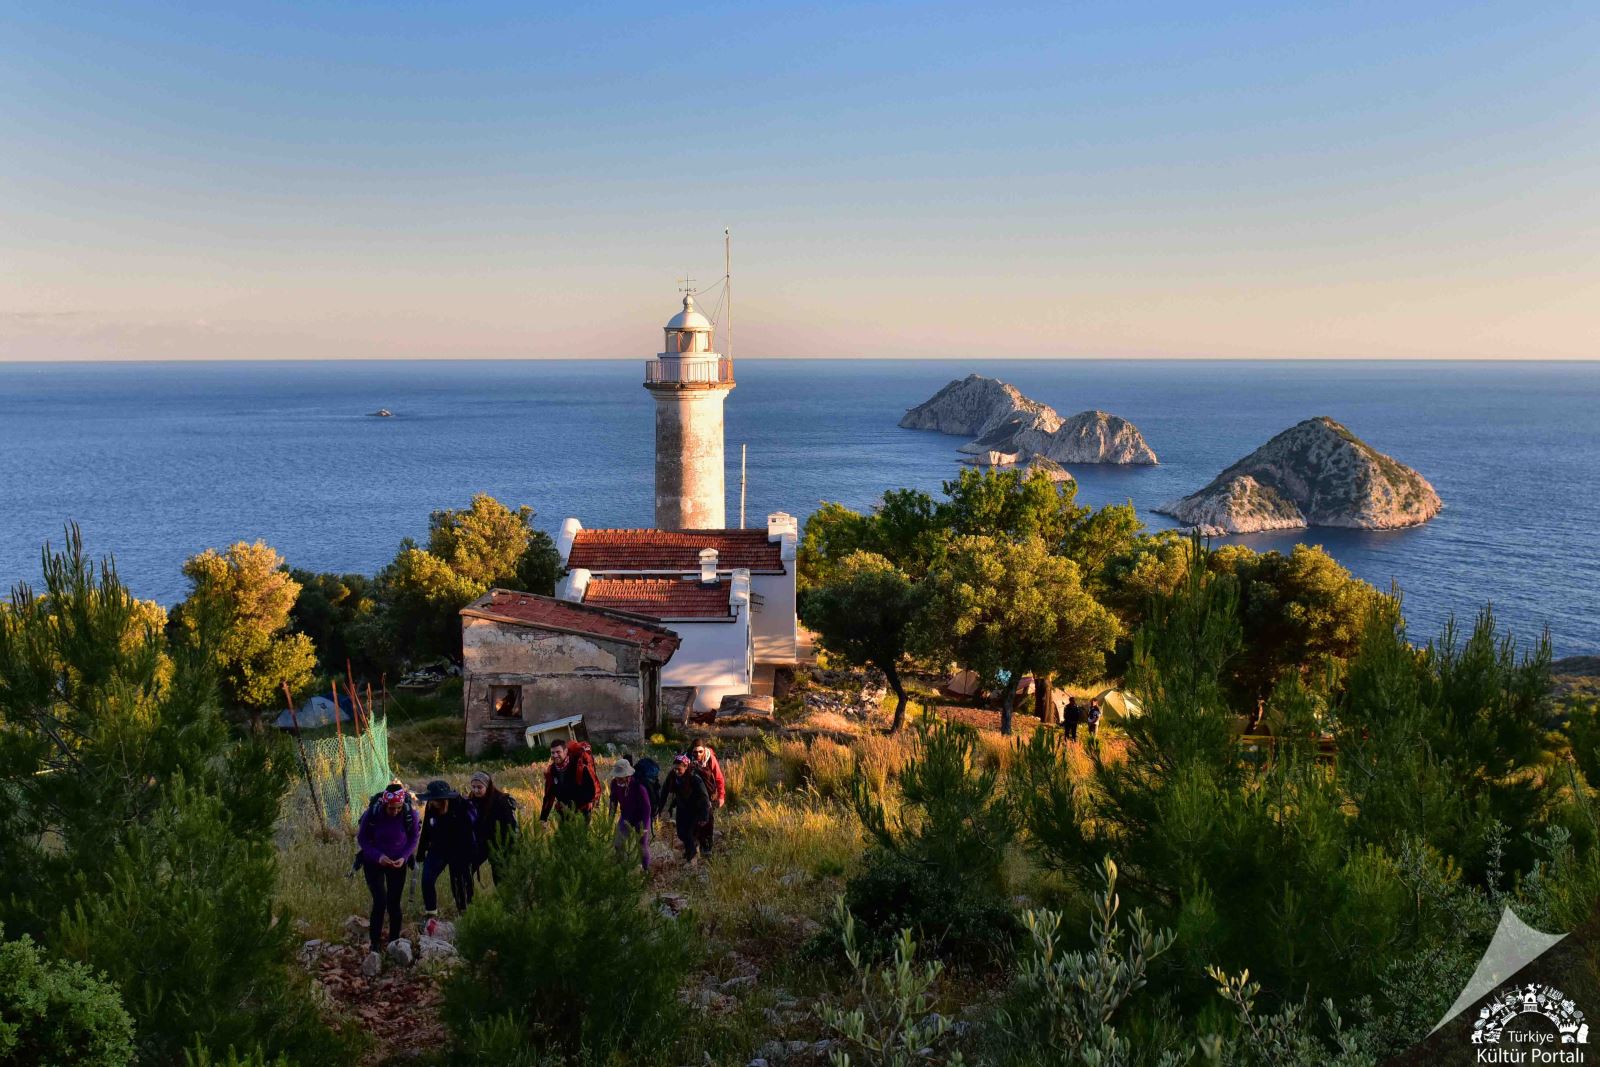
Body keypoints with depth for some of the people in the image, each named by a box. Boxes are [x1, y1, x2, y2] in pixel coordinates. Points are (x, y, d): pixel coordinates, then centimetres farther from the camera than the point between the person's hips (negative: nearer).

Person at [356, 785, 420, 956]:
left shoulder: (410, 814, -20)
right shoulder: (372, 814, -24)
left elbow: (413, 838, -4)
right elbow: (362, 839, -11)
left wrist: (404, 857, -19)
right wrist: (378, 856, -24)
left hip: (398, 863, 1)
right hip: (374, 863, -1)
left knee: (394, 903, 3)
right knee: (380, 902, -13)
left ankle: (394, 941, 19)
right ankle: (375, 943, 1)